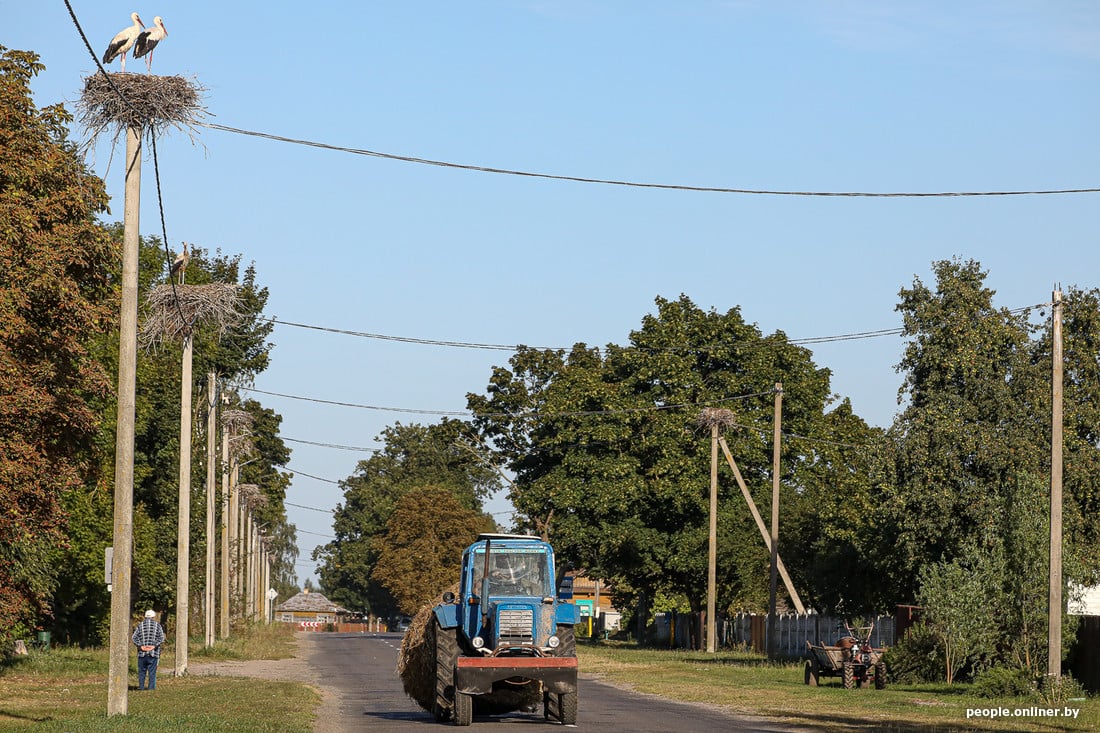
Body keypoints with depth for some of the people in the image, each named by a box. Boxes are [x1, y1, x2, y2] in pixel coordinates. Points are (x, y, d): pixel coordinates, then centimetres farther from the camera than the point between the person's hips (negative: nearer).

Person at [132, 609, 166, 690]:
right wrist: (154, 646, -13)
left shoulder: (140, 625, 6)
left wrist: (141, 646, -12)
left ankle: (141, 688, 7)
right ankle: (151, 688, -2)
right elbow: (161, 638, -7)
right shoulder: (157, 626, 4)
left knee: (142, 672, 8)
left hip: (142, 653, 1)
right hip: (153, 653, -1)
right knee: (152, 672, 1)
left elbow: (134, 638, -4)